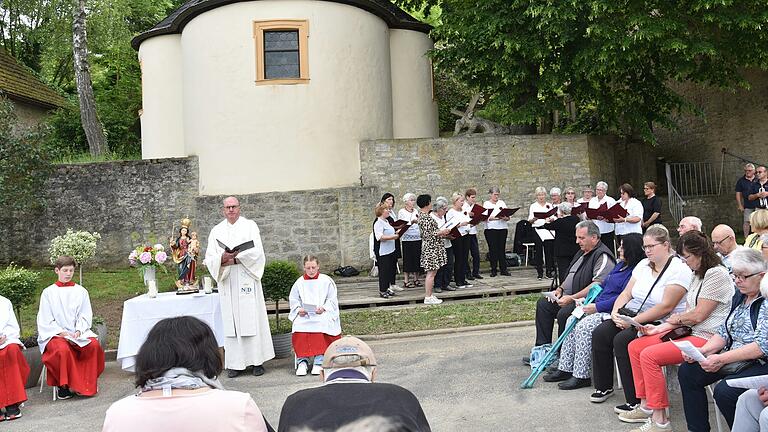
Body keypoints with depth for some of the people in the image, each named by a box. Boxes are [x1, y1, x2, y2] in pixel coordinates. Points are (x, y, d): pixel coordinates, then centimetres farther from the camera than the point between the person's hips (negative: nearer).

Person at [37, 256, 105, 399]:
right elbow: (45, 320, 1)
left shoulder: (81, 291, 12)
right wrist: (61, 332, -13)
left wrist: (79, 330, -11)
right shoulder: (48, 293, 6)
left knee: (94, 345, -27)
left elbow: (85, 315, 7)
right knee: (63, 349, -35)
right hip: (55, 334, -2)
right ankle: (63, 386, -18)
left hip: (77, 333, 2)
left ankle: (87, 384, -15)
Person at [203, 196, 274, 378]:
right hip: (227, 282, 3)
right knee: (231, 321, 1)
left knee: (252, 319, -3)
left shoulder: (250, 226, 5)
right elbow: (209, 258, 5)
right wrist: (222, 259, -16)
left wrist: (235, 259, -15)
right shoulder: (216, 231, 13)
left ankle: (257, 360, 2)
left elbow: (257, 252, -6)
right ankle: (236, 363, 4)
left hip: (246, 279, -2)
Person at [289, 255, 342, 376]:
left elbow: (332, 300, 5)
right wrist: (299, 310, -5)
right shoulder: (299, 282, 14)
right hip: (304, 315, 2)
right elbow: (293, 300, 16)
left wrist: (323, 308, -14)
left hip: (323, 314, -2)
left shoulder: (327, 281, 7)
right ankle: (302, 361, -26)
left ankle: (319, 361, -31)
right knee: (298, 326, -31)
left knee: (321, 325, -36)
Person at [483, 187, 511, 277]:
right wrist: (490, 218, -23)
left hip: (502, 229, 2)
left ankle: (503, 269, 7)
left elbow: (508, 218, 7)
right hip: (490, 229, -2)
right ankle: (493, 270, 4)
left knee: (502, 249, 1)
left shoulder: (502, 203, 12)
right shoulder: (486, 204, 6)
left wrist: (505, 217, -15)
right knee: (492, 249, -2)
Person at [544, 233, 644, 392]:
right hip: (599, 308, 10)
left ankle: (581, 376, -17)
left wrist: (597, 307, -19)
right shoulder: (620, 265, 16)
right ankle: (566, 369, 2)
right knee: (572, 320, 0)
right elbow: (604, 285, 22)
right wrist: (588, 301, 8)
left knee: (584, 326, -25)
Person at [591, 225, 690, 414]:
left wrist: (634, 320, -22)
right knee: (599, 333, -13)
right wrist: (616, 311, -7)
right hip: (632, 315, 8)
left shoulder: (679, 269, -11)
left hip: (660, 323, -8)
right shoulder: (643, 265, 14)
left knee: (622, 340, -29)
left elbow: (665, 307, -20)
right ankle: (603, 386, 4)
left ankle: (636, 401, -19)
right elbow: (627, 293, 13)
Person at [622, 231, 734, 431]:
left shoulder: (716, 274, -14)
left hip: (706, 339, -10)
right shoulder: (698, 275, 18)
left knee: (649, 355, -24)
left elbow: (698, 316, -17)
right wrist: (659, 328, 6)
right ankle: (646, 407, 7)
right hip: (689, 332, 10)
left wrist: (677, 319, 2)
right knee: (635, 347, 3)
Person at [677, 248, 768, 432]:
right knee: (687, 372, -4)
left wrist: (722, 359, -24)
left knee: (724, 392, -30)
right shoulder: (740, 297, 12)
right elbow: (725, 332, 14)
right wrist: (703, 351, -4)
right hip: (733, 358, 9)